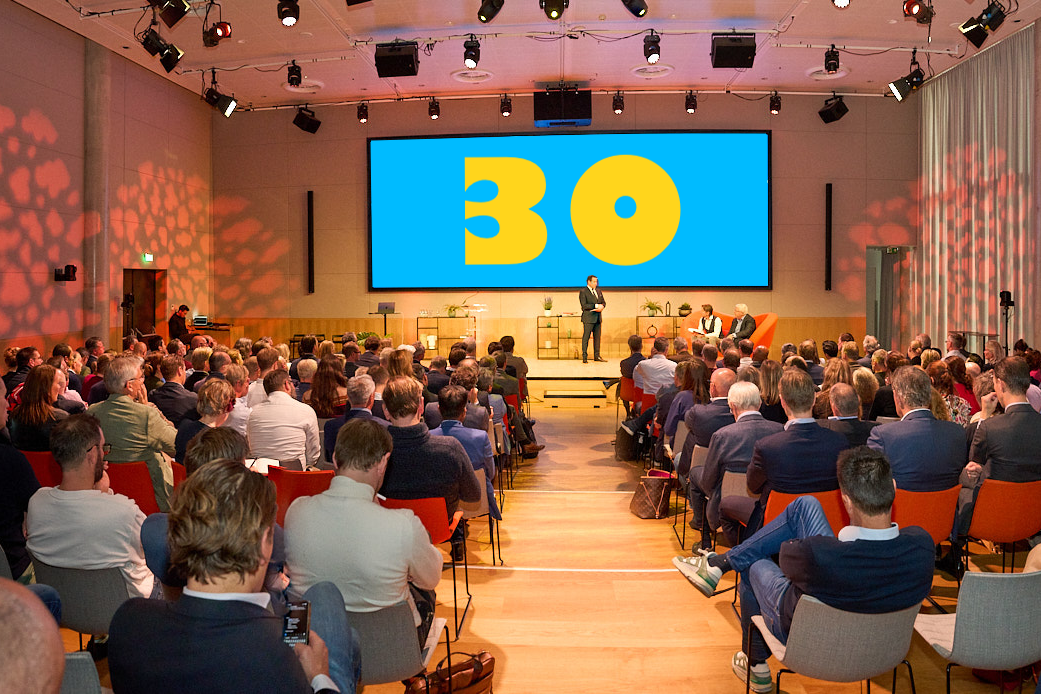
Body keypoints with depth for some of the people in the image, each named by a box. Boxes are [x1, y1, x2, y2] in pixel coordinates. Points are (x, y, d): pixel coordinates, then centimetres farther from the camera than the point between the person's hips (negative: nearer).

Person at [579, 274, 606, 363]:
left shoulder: (598, 291, 15)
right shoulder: (583, 291, -6)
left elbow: (603, 302, 17)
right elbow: (584, 305, -15)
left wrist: (601, 306, -7)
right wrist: (596, 306, -17)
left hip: (598, 317, 6)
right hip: (588, 317, -6)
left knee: (597, 337, 9)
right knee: (586, 337, -4)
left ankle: (597, 356, 16)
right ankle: (584, 357, -1)